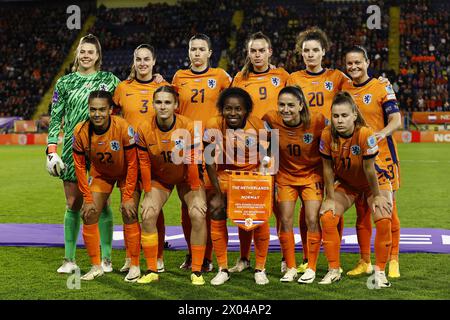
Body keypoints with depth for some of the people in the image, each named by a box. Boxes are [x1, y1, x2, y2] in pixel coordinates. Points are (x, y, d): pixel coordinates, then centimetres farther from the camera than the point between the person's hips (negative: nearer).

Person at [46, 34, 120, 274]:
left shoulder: (109, 80, 6)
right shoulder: (65, 82, 9)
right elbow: (55, 118, 7)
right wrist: (51, 150, 0)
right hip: (72, 148, 1)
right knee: (73, 205, 4)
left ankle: (106, 259, 9)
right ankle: (69, 260, 11)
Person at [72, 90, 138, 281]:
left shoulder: (123, 128, -32)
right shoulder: (80, 131, -24)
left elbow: (132, 163, -21)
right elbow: (80, 167, -11)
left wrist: (128, 196, -20)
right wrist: (88, 199, -12)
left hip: (125, 173, -3)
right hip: (100, 174, 3)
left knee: (129, 214, -12)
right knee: (89, 215, -3)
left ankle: (135, 266, 1)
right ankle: (96, 266, 10)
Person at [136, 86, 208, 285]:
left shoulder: (188, 127, -23)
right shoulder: (144, 129, -18)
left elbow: (192, 162, -18)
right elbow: (144, 163, -10)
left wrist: (195, 192, -15)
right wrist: (148, 192, -10)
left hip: (186, 178, -1)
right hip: (159, 178, 2)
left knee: (198, 215, -18)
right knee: (148, 215, -16)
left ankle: (197, 271, -6)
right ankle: (151, 271, -4)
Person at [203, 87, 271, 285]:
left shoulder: (257, 125, -19)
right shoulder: (214, 125, -19)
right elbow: (210, 161, -12)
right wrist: (218, 193, -12)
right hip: (224, 176, 1)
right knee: (216, 215, -9)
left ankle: (260, 269, 9)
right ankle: (223, 269, 7)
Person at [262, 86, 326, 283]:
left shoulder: (317, 120, -22)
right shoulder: (271, 119, -19)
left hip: (312, 174, -2)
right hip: (285, 175, 2)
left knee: (312, 220, -7)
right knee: (285, 221, 0)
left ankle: (311, 268, 7)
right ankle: (290, 268, 14)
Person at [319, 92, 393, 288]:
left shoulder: (365, 134, -31)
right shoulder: (327, 135, -22)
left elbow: (369, 169, -24)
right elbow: (328, 168, -12)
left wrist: (377, 196, -14)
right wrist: (330, 198, -11)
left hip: (376, 181, -3)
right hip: (345, 182, 3)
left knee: (383, 220, -23)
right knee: (326, 217, -15)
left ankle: (380, 272, -5)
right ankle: (334, 270, 0)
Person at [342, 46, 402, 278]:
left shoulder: (381, 87, -3)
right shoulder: (343, 89, 9)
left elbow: (396, 119, -11)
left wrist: (382, 133, -29)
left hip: (381, 155, -4)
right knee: (362, 211, 8)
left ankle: (393, 262, 7)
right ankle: (364, 262, 17)